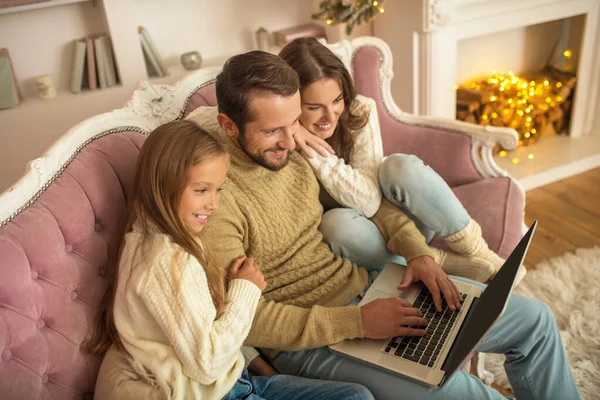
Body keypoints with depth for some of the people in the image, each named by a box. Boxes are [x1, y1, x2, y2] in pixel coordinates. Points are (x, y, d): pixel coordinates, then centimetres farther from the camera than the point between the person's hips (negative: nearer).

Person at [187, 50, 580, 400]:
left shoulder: (296, 148, -1)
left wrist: (416, 252, -6)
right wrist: (358, 322, -25)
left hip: (364, 283, 7)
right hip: (309, 338, -6)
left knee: (534, 319, 8)